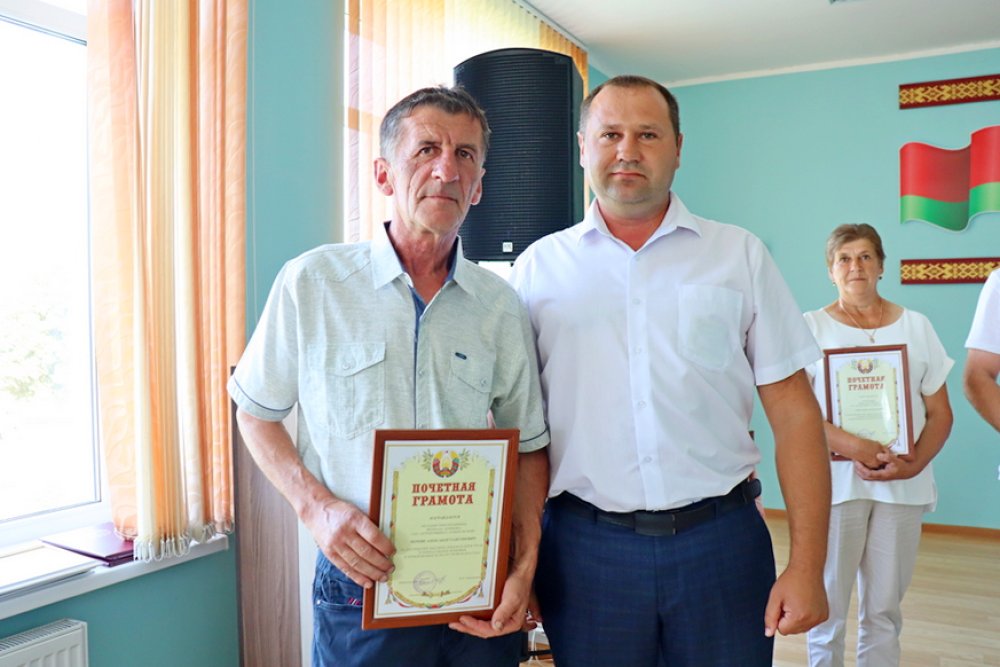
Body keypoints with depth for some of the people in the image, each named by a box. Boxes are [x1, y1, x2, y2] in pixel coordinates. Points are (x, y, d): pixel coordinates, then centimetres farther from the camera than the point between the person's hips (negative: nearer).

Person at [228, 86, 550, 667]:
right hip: (362, 584, -2)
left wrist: (525, 569, -5)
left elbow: (528, 445, 6)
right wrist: (316, 506, -11)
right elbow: (256, 412, 3)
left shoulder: (501, 306, 0)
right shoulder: (313, 283, -7)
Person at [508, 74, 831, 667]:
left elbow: (794, 412, 1)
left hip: (722, 539, 1)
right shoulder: (539, 266, 3)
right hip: (585, 546, 0)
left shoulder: (739, 255, 3)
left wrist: (807, 566, -4)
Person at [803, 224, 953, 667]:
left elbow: (940, 413, 7)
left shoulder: (916, 326, 9)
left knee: (885, 606, 10)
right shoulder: (812, 327, 0)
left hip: (903, 485, 3)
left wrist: (915, 463, -10)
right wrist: (853, 447, -20)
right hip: (834, 481, -2)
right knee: (827, 601, 4)